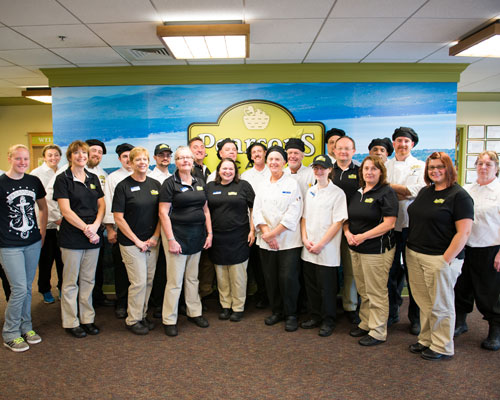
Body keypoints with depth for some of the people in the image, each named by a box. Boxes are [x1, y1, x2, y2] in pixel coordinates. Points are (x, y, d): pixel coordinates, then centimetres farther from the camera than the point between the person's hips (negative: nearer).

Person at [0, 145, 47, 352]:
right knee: (19, 289, -4)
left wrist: (42, 232, 13)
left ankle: (25, 327, 29)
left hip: (33, 243, 4)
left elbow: (43, 208, 17)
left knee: (27, 287, 14)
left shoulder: (34, 181, 5)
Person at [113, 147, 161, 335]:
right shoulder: (123, 186, -6)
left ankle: (143, 315, 28)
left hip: (152, 241, 5)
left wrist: (155, 237, -2)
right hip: (131, 242, -5)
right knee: (139, 282, -3)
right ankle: (133, 320, 16)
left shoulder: (155, 184, 7)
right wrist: (137, 241, -10)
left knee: (149, 281, 11)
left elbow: (161, 213, 9)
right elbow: (118, 218, -8)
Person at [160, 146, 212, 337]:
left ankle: (194, 312, 29)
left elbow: (205, 210, 14)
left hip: (197, 235, 6)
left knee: (193, 277, 16)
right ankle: (169, 320, 12)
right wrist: (171, 240, -17)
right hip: (177, 234, -5)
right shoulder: (170, 183, -6)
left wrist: (209, 233, 6)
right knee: (175, 280, -1)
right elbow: (163, 213, -11)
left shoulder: (199, 183, 11)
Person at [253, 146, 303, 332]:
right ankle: (276, 311, 27)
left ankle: (291, 315, 14)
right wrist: (266, 233, -9)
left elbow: (293, 214, -9)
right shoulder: (263, 186, 12)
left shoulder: (292, 184, -2)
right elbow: (257, 211, 5)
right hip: (266, 242, 4)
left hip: (288, 241, -4)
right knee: (270, 278, 9)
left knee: (288, 278, -4)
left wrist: (274, 233, -12)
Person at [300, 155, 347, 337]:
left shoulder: (337, 193, -7)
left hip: (327, 251, -5)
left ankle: (328, 321, 21)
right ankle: (315, 316, 30)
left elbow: (338, 222, -11)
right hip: (308, 250, 5)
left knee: (326, 287, 4)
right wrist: (305, 239, -1)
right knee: (311, 284, 13)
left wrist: (320, 244, -13)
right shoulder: (310, 191, 11)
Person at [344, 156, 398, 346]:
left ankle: (378, 332, 14)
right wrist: (347, 232, -5)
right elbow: (347, 217, 16)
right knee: (363, 291, 17)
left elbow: (389, 223, -16)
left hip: (377, 250, -7)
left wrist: (363, 236, -18)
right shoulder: (357, 193, 12)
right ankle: (365, 324, 31)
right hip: (355, 249, 7)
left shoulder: (386, 193, -9)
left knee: (376, 292, 1)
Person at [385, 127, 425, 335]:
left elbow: (419, 191, -9)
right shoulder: (385, 166, 13)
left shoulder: (420, 166, 7)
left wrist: (391, 186, -6)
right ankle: (392, 312, 22)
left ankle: (415, 317, 18)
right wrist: (404, 193, -11)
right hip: (389, 224, 2)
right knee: (390, 270, 6)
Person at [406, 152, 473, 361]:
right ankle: (426, 341, 30)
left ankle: (442, 347, 23)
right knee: (424, 302, 15)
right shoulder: (425, 191, 13)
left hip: (441, 258, -6)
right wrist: (411, 250, 13)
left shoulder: (459, 195, -9)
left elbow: (464, 232, -15)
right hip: (414, 255, 7)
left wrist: (446, 260, -18)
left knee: (440, 304, 6)